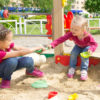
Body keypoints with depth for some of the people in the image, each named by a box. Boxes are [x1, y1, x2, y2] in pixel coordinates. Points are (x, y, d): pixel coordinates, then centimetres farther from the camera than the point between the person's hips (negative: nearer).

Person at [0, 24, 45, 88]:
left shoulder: (6, 44, -19)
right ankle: (6, 79, -9)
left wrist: (35, 49, -16)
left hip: (10, 66, 6)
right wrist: (36, 48, -33)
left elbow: (18, 48, -9)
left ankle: (30, 71, 21)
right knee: (12, 60, -38)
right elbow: (19, 53, -38)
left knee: (29, 61, -17)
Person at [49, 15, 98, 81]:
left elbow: (94, 44, -28)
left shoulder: (88, 36, -38)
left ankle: (84, 70, -14)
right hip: (78, 46, 3)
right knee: (73, 53, -22)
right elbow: (62, 39, -38)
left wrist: (91, 49, -51)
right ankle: (72, 68, -5)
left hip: (86, 47, -3)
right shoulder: (71, 34, -33)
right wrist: (52, 45, -50)